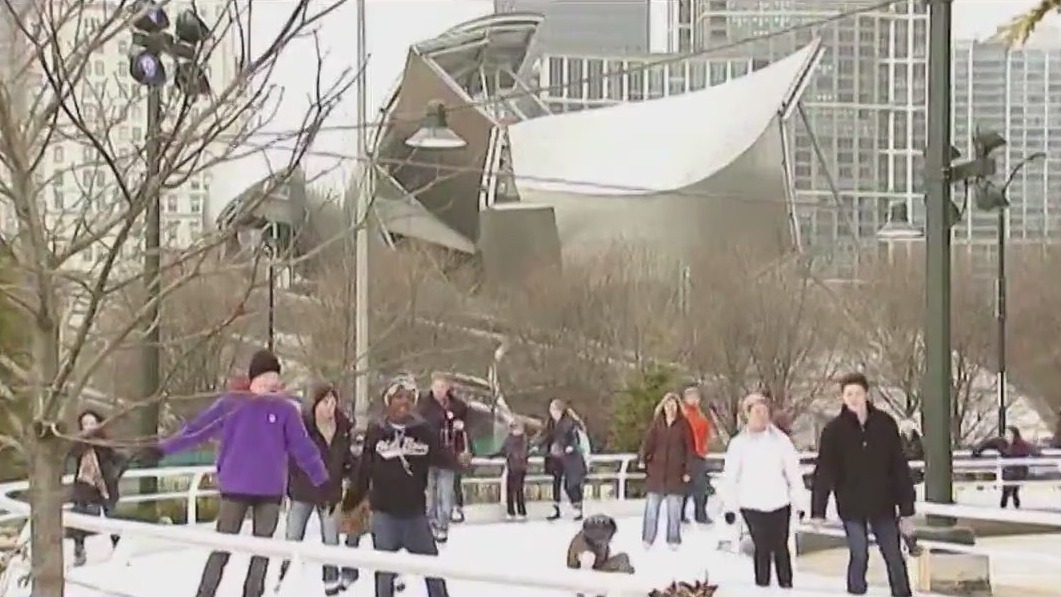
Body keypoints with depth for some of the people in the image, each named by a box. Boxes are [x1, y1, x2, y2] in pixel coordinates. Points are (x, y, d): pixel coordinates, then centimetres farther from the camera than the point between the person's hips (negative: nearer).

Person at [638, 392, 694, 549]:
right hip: (656, 471, 2)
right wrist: (642, 458, -18)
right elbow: (649, 442, -3)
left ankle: (673, 539, 13)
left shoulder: (683, 424, 0)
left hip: (675, 472, -1)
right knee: (651, 506, 3)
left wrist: (688, 470, -6)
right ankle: (647, 538, 10)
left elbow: (689, 448, -1)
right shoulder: (657, 423, 6)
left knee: (674, 508, 4)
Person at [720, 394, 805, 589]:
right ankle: (762, 584, 9)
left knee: (780, 547, 5)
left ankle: (786, 584, 13)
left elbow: (793, 471, 2)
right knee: (762, 547, 1)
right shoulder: (739, 443, 0)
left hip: (779, 503, 0)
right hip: (752, 505, 0)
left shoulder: (780, 439, 0)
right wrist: (729, 506, 0)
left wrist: (799, 502, 2)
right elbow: (730, 476, 3)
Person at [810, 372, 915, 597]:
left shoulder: (885, 424, -2)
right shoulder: (834, 430, -6)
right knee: (859, 556, -4)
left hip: (883, 505, 2)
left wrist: (906, 510, -1)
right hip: (852, 507, -1)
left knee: (894, 557, 6)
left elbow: (899, 468, 0)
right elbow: (823, 472, -8)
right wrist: (817, 511, -16)